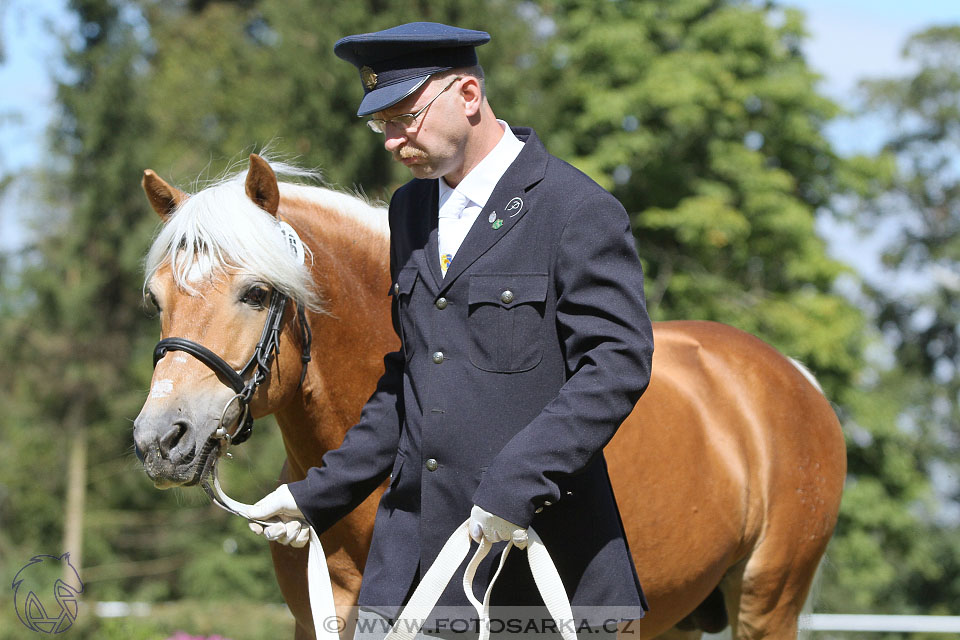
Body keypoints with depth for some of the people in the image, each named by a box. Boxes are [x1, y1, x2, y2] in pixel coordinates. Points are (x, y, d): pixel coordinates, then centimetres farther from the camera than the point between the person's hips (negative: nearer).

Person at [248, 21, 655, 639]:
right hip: (415, 540, 6)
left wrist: (516, 481, -26)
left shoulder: (580, 210, -9)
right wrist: (321, 493, 17)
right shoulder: (410, 209, 15)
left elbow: (618, 362, -16)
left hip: (540, 536, -6)